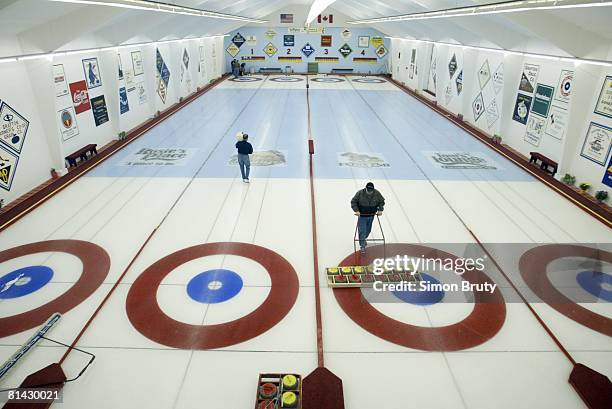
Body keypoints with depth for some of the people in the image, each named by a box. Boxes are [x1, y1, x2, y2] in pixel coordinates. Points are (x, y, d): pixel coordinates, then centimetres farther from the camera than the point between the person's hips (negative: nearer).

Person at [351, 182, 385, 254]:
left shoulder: (377, 193, -9)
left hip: (371, 216, 4)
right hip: (362, 216, -4)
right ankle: (362, 246, 6)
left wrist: (380, 210, -8)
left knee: (368, 230, 18)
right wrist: (356, 210, -21)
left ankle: (363, 239, 46)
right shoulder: (360, 193, -18)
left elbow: (382, 202, 4)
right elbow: (353, 202, -10)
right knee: (362, 231, -5)